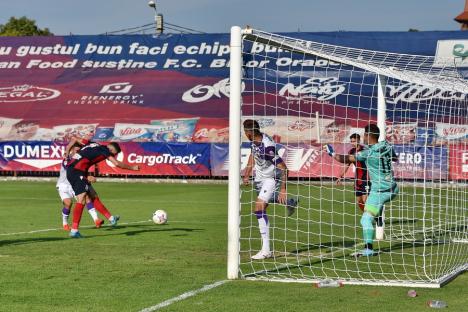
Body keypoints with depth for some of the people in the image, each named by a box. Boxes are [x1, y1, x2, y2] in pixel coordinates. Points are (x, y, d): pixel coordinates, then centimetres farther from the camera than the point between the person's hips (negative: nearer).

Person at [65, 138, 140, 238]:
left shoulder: (93, 144, 21)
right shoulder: (104, 150, -3)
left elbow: (74, 139, 25)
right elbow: (117, 163, -9)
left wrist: (67, 151, 22)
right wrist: (132, 168, 3)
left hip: (70, 170, 9)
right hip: (77, 172, -9)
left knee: (93, 196, 12)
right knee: (81, 200, -14)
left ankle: (111, 218, 17)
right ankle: (74, 230, -20)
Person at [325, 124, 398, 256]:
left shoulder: (367, 153, -15)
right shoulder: (387, 147, 1)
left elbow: (347, 159, -8)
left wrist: (333, 154, 7)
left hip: (379, 190, -7)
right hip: (392, 189, 7)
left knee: (367, 219, -11)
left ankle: (368, 248, -21)